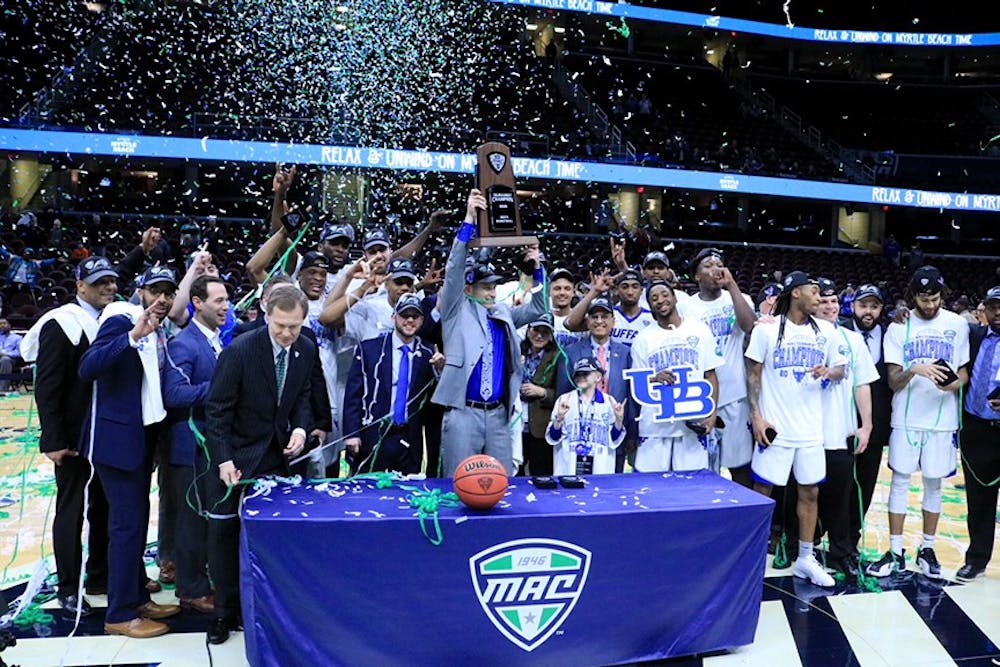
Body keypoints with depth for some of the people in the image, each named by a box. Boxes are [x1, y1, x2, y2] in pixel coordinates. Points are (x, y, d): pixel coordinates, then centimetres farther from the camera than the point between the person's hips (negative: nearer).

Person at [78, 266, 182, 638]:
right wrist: (134, 335, -37)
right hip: (118, 437, -8)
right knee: (127, 523, -4)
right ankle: (120, 614, 7)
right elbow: (87, 368, -30)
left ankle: (137, 597, 28)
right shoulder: (121, 321, -14)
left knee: (136, 519, 16)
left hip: (143, 437, 8)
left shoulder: (160, 331, 9)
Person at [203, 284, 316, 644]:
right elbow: (217, 410, -17)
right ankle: (225, 610, 18)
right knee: (224, 531, 3)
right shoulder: (239, 350, -20)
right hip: (233, 455, -3)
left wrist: (300, 428, -8)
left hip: (275, 455, 4)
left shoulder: (306, 350, -5)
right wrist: (223, 460, -23)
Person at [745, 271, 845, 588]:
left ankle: (805, 558, 24)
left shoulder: (826, 330, 6)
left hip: (811, 429, 4)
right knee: (761, 491, 3)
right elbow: (753, 374, -4)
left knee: (809, 492, 11)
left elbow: (840, 369, 12)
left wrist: (828, 372, -12)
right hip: (774, 427, -4)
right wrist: (756, 416, -11)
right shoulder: (766, 328, -5)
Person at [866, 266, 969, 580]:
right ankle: (895, 552, 12)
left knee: (934, 484, 10)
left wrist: (956, 382, -13)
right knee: (900, 481, 3)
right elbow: (893, 381, -4)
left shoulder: (957, 324, 3)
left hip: (943, 418, 1)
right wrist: (914, 370, -25)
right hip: (906, 418, -1)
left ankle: (927, 549, 24)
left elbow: (964, 370, 9)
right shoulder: (899, 327, -1)